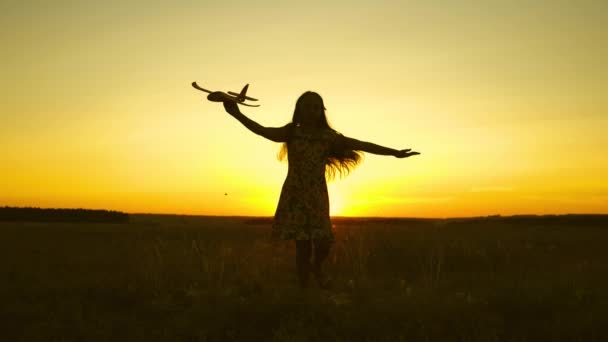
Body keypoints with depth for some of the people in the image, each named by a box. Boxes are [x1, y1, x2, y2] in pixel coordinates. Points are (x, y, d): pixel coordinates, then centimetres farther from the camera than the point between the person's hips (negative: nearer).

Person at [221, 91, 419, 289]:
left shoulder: (328, 136, 5)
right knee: (302, 245, -5)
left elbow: (361, 145, 3)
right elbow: (263, 131, -14)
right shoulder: (291, 132, 1)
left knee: (323, 242, -6)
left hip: (317, 196, 2)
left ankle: (316, 268, 29)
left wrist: (394, 152, 0)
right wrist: (237, 114, -29)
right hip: (295, 195, -2)